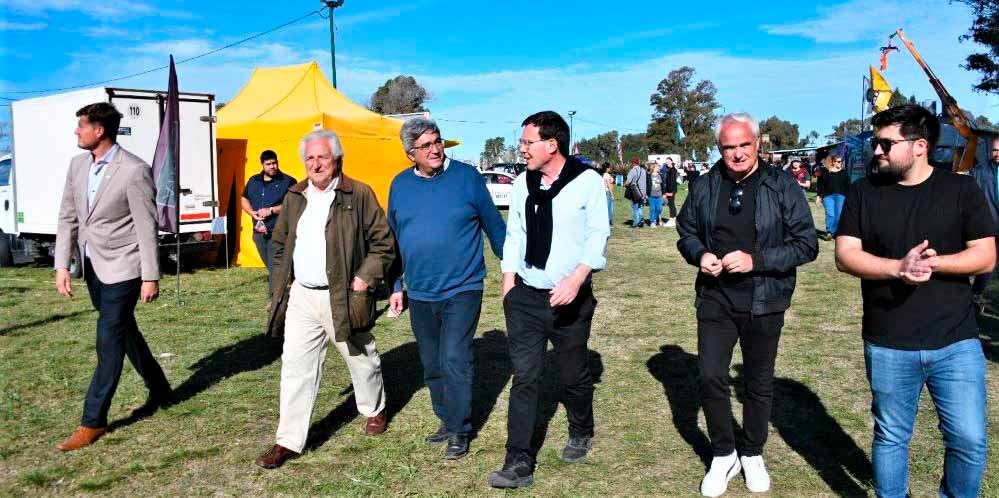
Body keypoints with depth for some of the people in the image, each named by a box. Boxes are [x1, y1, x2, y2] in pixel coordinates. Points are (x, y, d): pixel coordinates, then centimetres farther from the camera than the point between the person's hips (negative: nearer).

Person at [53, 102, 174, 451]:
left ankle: (93, 421, 6)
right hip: (93, 266, 8)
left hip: (121, 268, -8)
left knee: (109, 342, -4)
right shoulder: (77, 165, 5)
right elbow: (68, 218, 9)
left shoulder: (134, 171, -17)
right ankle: (159, 392, 35)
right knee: (125, 333, 18)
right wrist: (62, 266, 3)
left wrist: (151, 277, -14)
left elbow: (146, 227, -15)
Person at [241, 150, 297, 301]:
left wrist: (271, 210, -16)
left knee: (274, 265, -11)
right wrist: (252, 213, 0)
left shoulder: (288, 182, -4)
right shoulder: (253, 181, 14)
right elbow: (244, 200, 21)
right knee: (269, 265, 12)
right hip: (259, 231, 6)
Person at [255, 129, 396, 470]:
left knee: (361, 360, 13)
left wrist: (365, 278, -14)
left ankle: (374, 410, 40)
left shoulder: (359, 194, -7)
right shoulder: (294, 197, 9)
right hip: (301, 297, 4)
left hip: (343, 298, -4)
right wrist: (282, 284, 10)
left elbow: (383, 242, -5)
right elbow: (280, 244, 18)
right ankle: (289, 441, 9)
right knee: (295, 366, 2)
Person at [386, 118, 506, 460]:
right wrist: (396, 287, 13)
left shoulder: (467, 177, -5)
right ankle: (447, 421, 29)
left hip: (461, 290, -4)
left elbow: (494, 226, 2)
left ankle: (459, 431, 5)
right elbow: (394, 240, 14)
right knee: (432, 366, 13)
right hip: (419, 294, 5)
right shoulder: (400, 185, 6)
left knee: (454, 361, -9)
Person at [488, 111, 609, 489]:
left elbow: (598, 237, -10)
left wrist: (576, 278, -22)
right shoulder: (523, 184, 8)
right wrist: (508, 285, 7)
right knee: (524, 378, 1)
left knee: (574, 375, 13)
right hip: (525, 297, 4)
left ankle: (580, 435, 40)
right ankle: (519, 463, 6)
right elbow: (514, 236, 12)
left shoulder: (587, 181, -8)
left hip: (570, 299, -3)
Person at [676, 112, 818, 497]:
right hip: (715, 299, 2)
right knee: (711, 378, -1)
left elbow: (807, 244, -8)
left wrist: (756, 259, -20)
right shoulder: (704, 187, 1)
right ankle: (724, 455, 22)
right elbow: (686, 233, 13)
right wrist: (700, 254, -10)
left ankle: (752, 454, 34)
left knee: (760, 384, 12)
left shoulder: (782, 186, -8)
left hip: (763, 302, -1)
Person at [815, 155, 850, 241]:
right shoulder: (826, 172, 8)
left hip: (840, 196, 1)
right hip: (828, 196, -1)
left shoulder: (844, 173, 11)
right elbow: (821, 185, 8)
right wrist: (818, 196, 3)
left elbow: (848, 186, 12)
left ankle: (835, 232, 8)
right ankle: (829, 232, -14)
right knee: (830, 214, -13)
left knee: (839, 215, -2)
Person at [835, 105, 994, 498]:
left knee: (969, 439, 3)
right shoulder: (864, 192, 1)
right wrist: (898, 267, -22)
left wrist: (933, 262, -21)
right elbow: (845, 256, -6)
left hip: (956, 343, 0)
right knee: (891, 437, 13)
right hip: (888, 346, 1)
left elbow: (985, 257, -5)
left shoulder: (961, 189, -1)